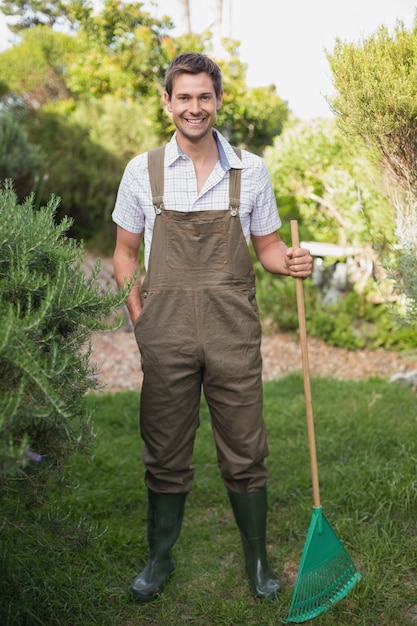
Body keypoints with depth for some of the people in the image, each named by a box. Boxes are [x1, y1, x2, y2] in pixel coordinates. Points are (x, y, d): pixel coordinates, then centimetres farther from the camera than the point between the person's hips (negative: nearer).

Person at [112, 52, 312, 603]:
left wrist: (292, 262, -10)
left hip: (233, 330, 0)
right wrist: (138, 314, -5)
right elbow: (126, 252, 11)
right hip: (166, 331, 0)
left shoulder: (250, 170, 5)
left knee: (244, 453, 6)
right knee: (165, 453, 9)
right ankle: (160, 560, 28)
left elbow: (266, 245, 13)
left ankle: (258, 559, 26)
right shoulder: (142, 171, 5)